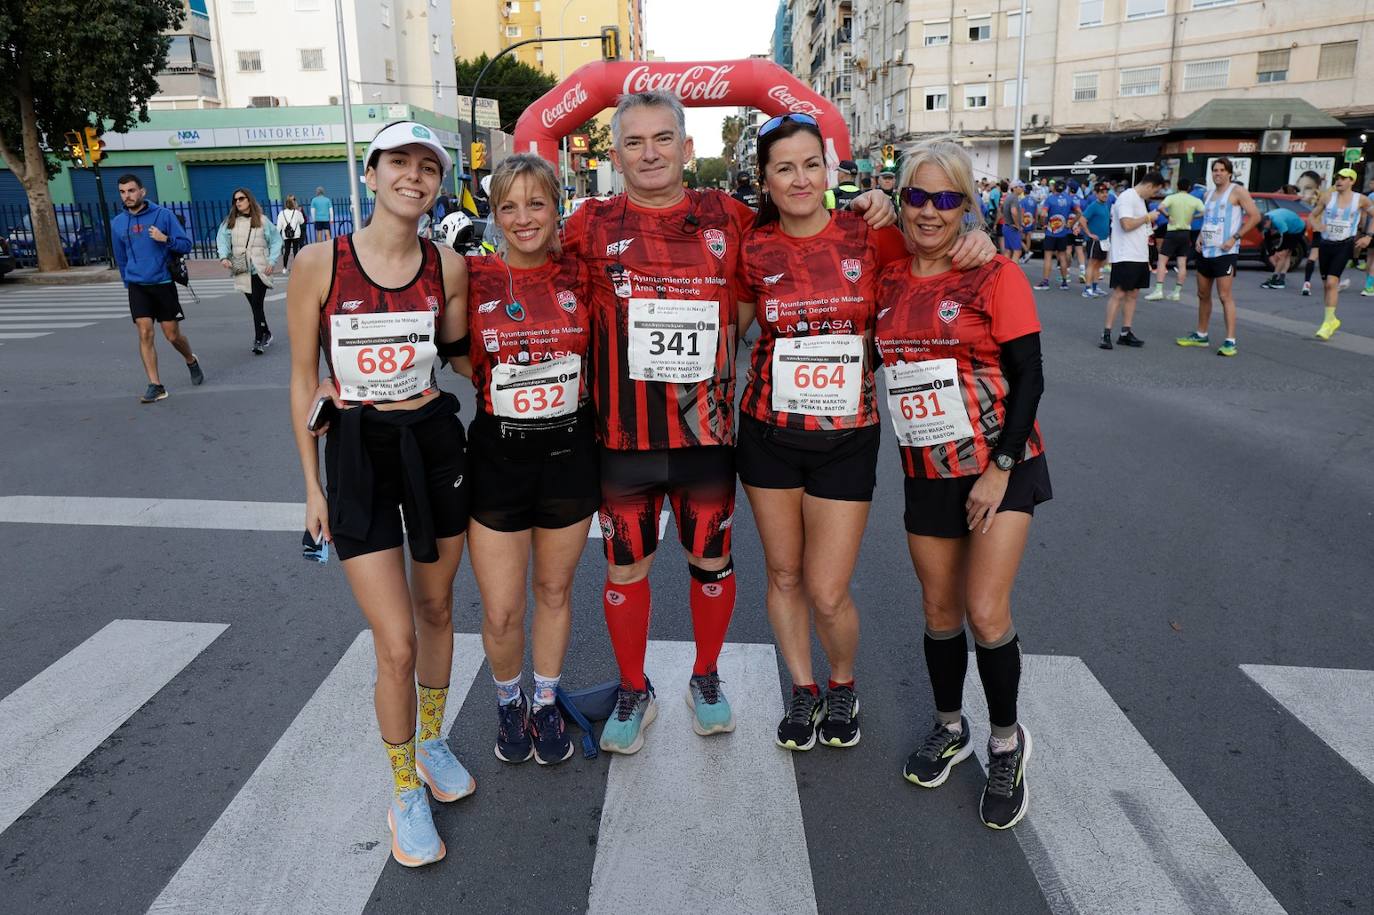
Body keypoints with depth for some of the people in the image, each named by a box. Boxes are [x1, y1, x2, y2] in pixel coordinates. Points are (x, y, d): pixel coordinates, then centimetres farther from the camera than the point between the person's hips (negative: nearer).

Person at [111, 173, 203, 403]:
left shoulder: (163, 214, -4)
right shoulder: (117, 223, 7)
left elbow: (186, 245, -4)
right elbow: (121, 259, 18)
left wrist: (166, 239, -21)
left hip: (164, 283, -2)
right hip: (137, 287, 2)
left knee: (173, 336, 4)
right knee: (145, 334, -8)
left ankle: (191, 361, 35)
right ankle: (155, 385, -4)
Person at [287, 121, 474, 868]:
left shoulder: (448, 267, -2)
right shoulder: (320, 263, -9)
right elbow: (303, 379, -2)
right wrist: (312, 483, 0)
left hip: (435, 444, 3)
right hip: (356, 452, -3)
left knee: (436, 611, 18)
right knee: (396, 644, -4)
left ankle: (432, 741, 43)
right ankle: (404, 790, 21)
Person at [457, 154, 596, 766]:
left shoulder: (578, 274, -1)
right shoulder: (472, 276, -6)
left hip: (569, 448, 2)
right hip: (498, 452, -1)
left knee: (555, 590, 16)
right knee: (500, 612, 2)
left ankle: (546, 703, 38)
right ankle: (509, 702, 33)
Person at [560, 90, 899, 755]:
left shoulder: (729, 218, 2)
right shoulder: (592, 226, -1)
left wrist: (864, 209, 2)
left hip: (707, 431, 1)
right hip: (622, 436, 0)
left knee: (711, 560, 14)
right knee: (625, 566, 12)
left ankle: (706, 679, 39)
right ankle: (634, 691, 34)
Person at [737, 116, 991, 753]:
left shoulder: (868, 237, -5)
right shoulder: (755, 250, -2)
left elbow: (938, 251, 10)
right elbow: (731, 328, 12)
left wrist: (976, 242, -11)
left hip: (847, 436, -1)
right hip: (769, 433, 2)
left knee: (828, 593, 0)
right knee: (783, 574, 13)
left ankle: (843, 685, 32)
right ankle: (803, 689, 36)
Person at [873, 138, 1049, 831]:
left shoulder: (994, 274, -9)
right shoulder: (888, 280, 3)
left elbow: (1029, 377, -10)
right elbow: (879, 354, 16)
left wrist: (1000, 468, -15)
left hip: (998, 466, -4)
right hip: (926, 473, 4)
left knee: (985, 612, -7)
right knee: (939, 609, 13)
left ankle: (1006, 742, 18)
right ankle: (949, 727, 35)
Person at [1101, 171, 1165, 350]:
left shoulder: (1139, 199, 18)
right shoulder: (1126, 198, -12)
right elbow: (1127, 224, -23)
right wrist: (1147, 217, -11)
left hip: (1140, 256, 10)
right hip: (1125, 256, -10)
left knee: (1133, 293, 9)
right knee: (1119, 293, -9)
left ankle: (1125, 333, 12)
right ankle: (1106, 333, -6)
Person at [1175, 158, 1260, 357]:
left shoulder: (1237, 191, -5)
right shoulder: (1209, 193, 16)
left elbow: (1255, 216, -10)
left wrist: (1235, 238, -17)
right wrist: (1200, 237, 8)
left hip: (1225, 252, -8)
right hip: (1205, 251, 8)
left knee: (1225, 296, -11)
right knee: (1203, 294, 13)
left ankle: (1230, 341, -11)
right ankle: (1201, 335, 24)